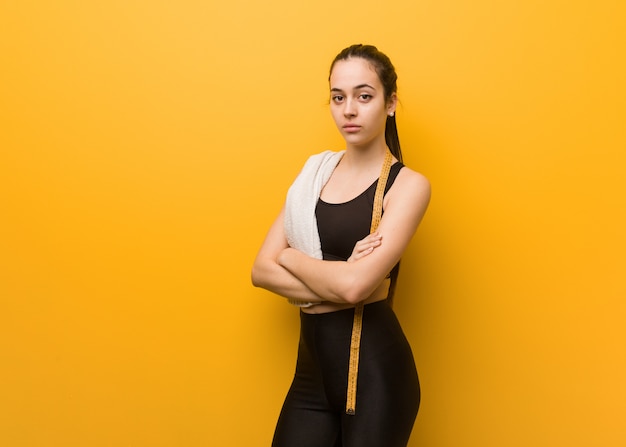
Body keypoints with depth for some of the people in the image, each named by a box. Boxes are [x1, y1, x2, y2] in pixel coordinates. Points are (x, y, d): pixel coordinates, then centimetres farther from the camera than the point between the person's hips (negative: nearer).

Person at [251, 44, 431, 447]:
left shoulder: (409, 185, -8)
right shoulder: (316, 172, 7)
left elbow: (354, 285, -21)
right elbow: (262, 271, 0)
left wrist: (291, 257, -5)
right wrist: (334, 282, -15)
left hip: (376, 373, -4)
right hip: (312, 368, 4)